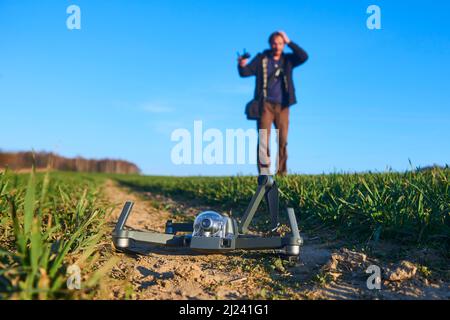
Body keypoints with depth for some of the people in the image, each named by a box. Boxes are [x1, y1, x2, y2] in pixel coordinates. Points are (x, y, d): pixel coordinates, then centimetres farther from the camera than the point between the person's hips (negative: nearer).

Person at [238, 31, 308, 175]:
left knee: (283, 140, 4)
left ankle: (282, 172, 12)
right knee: (264, 138, -8)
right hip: (265, 104, -2)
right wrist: (241, 65, -22)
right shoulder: (261, 59, 7)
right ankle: (264, 173, -9)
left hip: (282, 105, 2)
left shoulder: (287, 59, 12)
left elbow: (304, 56, -3)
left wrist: (289, 42, -5)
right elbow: (245, 72, 1)